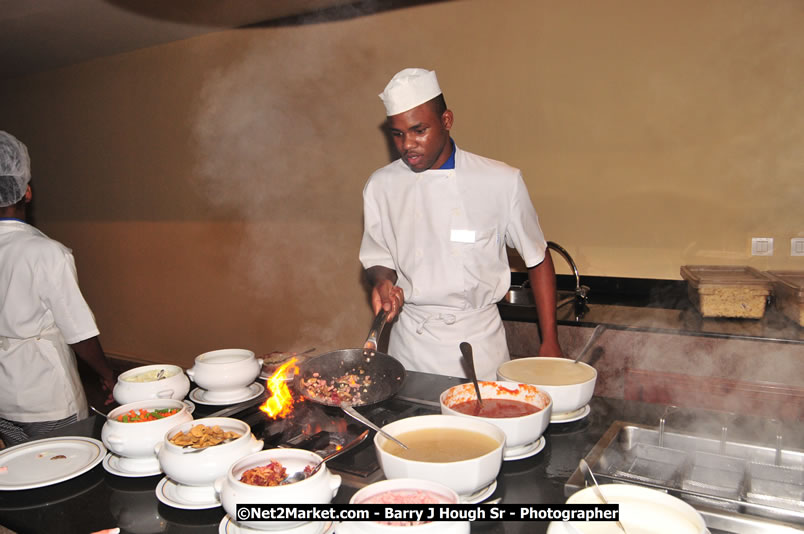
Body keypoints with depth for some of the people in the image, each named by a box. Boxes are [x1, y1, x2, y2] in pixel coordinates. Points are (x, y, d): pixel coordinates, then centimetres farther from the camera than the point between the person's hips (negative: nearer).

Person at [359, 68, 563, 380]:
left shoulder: (501, 182, -9)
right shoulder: (380, 187, -2)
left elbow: (537, 259, 0)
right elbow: (378, 260, 8)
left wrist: (550, 342, -1)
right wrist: (383, 282, -15)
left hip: (478, 341, -1)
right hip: (410, 344, 2)